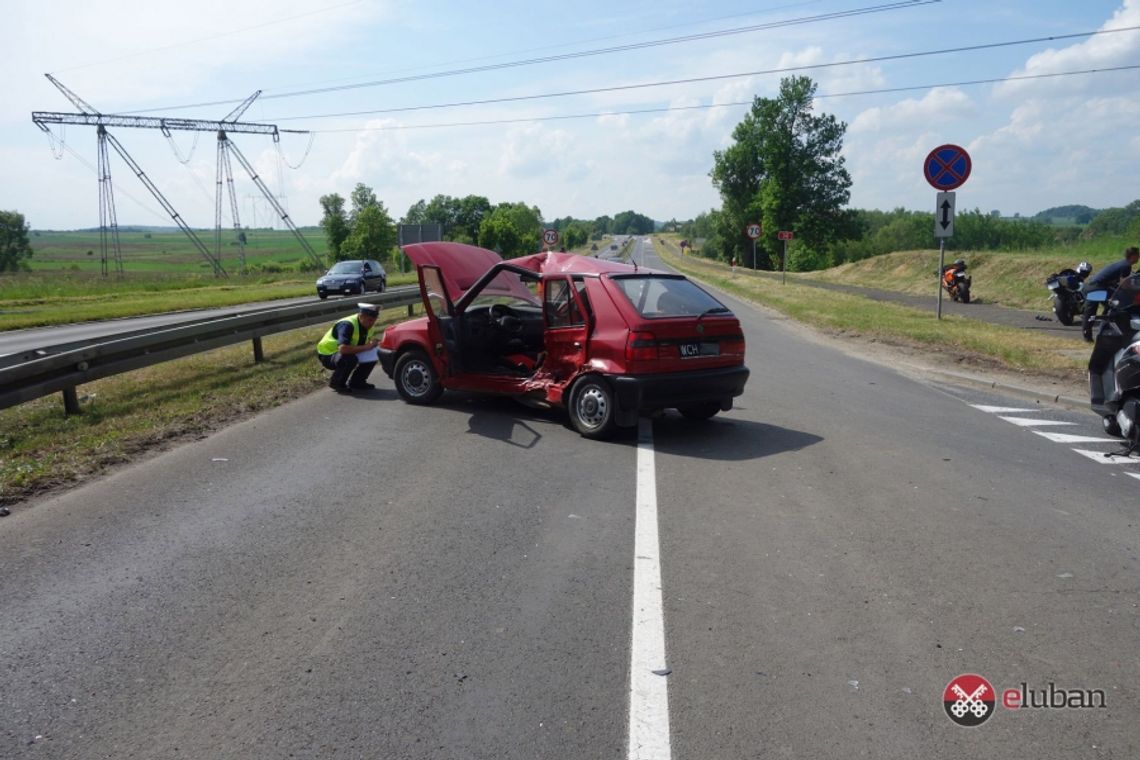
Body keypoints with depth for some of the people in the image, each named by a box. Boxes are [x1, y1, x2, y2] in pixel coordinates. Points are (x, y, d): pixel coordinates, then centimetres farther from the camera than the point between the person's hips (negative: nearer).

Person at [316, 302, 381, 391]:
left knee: (373, 355, -8)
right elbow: (343, 348, -44)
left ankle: (356, 382, 7)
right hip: (327, 355, -8)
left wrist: (373, 343, -17)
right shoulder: (347, 325, -31)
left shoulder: (368, 325, -6)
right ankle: (336, 383, -10)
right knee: (350, 359, -37)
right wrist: (367, 347, -39)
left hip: (342, 354, 8)